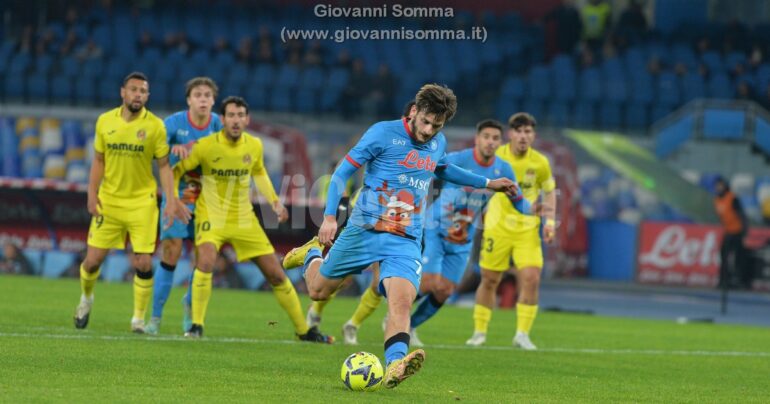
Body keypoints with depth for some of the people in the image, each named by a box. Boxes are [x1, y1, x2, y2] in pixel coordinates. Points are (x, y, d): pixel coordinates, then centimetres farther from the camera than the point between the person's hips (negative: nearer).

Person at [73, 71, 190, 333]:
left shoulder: (155, 125, -6)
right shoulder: (105, 121, 1)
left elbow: (164, 166, -2)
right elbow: (99, 161, 9)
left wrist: (171, 200, -11)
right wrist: (92, 194, -1)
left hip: (142, 201, -2)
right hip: (109, 201, 2)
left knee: (143, 264, -8)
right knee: (93, 259, 2)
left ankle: (138, 318, 8)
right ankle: (86, 298, 33)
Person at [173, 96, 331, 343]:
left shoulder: (254, 146, -4)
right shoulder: (206, 146, -15)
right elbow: (177, 171, -3)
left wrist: (274, 201, 5)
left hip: (244, 219, 4)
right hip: (212, 216, -4)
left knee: (276, 274, 5)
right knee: (206, 261, -32)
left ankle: (304, 330, 19)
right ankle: (196, 325, -19)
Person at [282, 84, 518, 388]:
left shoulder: (438, 144, 11)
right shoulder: (383, 133, -7)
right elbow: (343, 171, -5)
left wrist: (487, 184, 35)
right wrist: (330, 216, -15)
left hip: (405, 242, 2)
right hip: (364, 231, -2)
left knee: (401, 301, -24)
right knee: (318, 290, 11)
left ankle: (395, 366, -40)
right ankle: (312, 254, 44)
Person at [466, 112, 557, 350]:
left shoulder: (540, 162, -4)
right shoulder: (496, 157, -7)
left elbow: (549, 191, 10)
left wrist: (550, 221, 0)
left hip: (528, 230, 1)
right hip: (498, 226, -1)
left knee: (531, 279, -13)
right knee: (489, 280, 3)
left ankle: (522, 334, -3)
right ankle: (479, 332, 18)